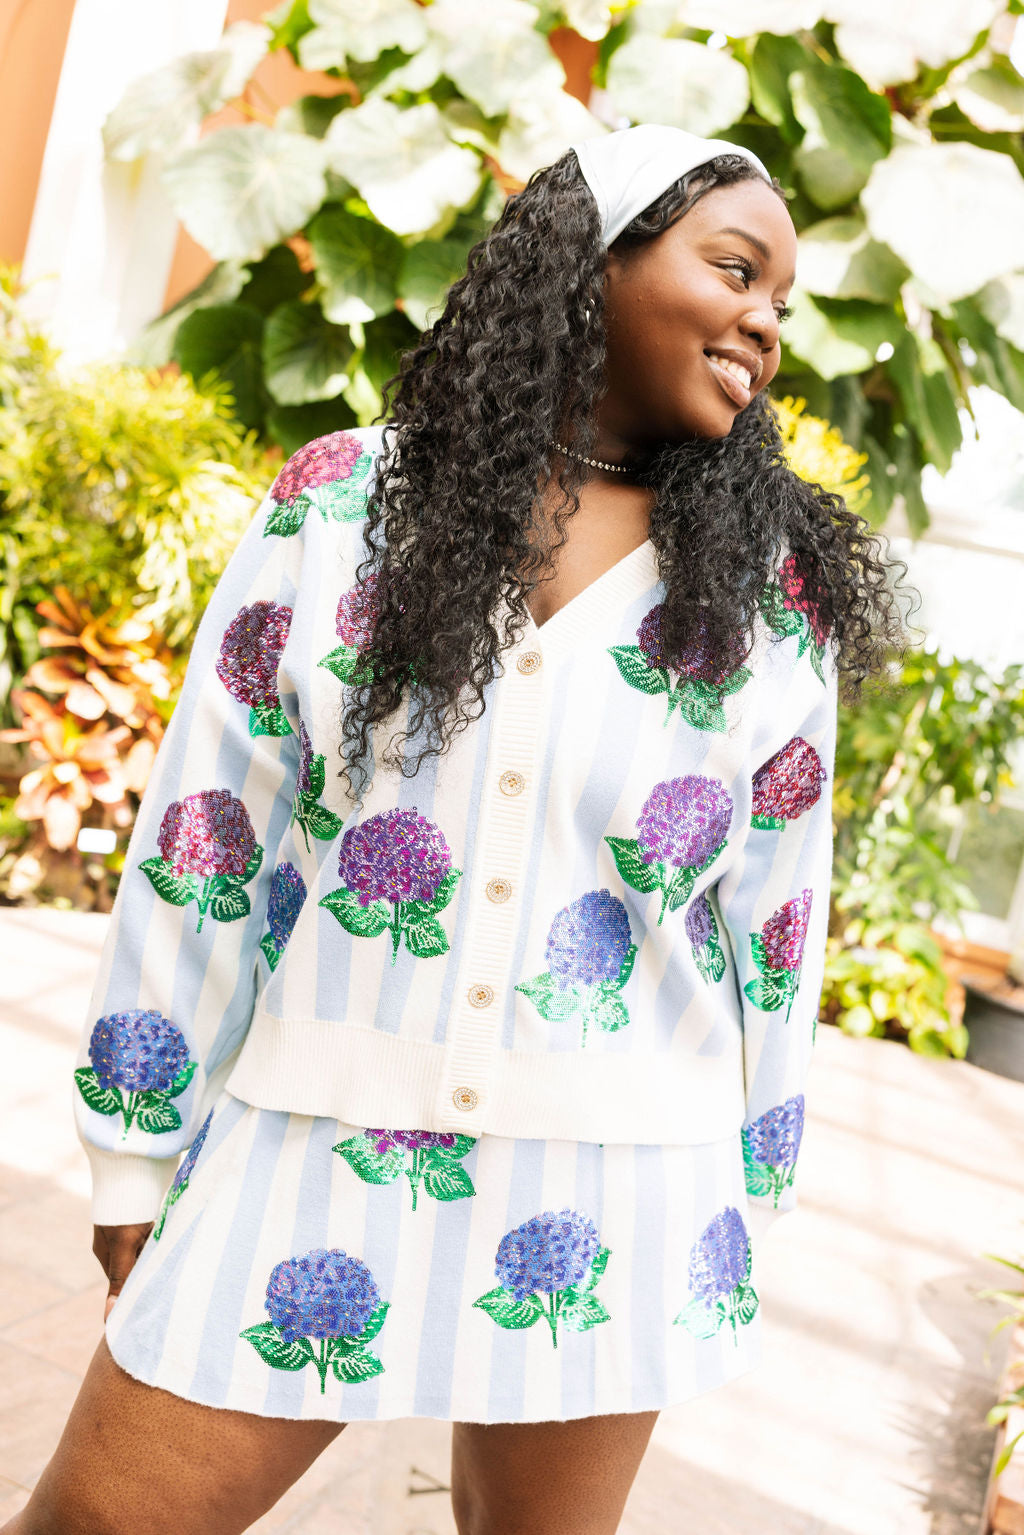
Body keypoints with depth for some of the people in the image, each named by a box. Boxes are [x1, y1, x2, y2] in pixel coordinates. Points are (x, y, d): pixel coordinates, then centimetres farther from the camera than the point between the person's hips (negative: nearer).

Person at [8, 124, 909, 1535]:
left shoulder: (779, 597, 1)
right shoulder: (340, 502, -2)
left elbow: (775, 930, 5)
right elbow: (203, 834, -1)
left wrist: (744, 1216, 10)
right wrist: (140, 1148, 2)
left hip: (614, 1192, 1)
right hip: (318, 1147, 0)